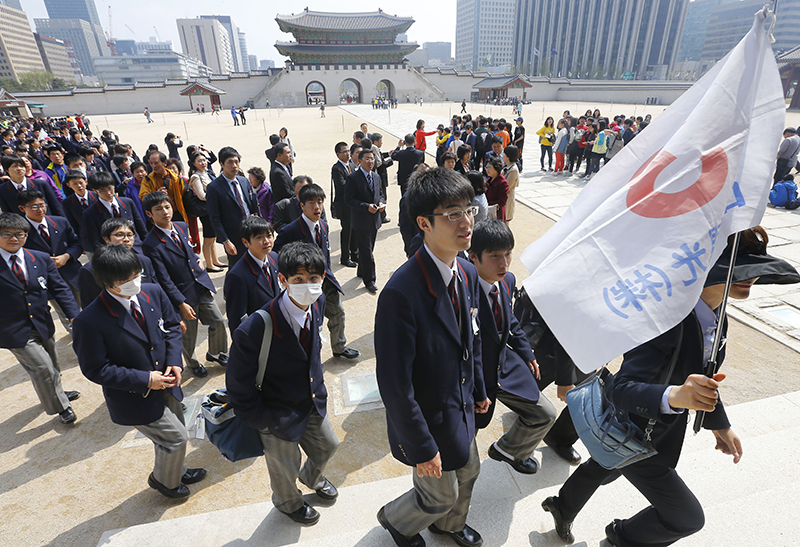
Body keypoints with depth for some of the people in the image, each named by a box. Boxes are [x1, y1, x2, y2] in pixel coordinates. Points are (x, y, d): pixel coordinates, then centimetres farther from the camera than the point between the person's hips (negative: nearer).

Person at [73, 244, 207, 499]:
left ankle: (175, 471, 56)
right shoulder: (89, 321, -25)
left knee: (169, 438, 25)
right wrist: (145, 380, -22)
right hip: (134, 398, -5)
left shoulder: (153, 292, -11)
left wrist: (174, 361, -11)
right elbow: (96, 369, -18)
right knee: (176, 438, 6)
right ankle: (163, 480, 39)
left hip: (165, 384, 6)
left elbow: (171, 326, 3)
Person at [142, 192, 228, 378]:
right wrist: (181, 303, -19)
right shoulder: (151, 244, -18)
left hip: (202, 286, 6)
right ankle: (193, 364, 41)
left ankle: (216, 353, 40)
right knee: (188, 335, 13)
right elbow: (164, 279, -18)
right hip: (183, 294, -5)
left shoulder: (182, 227, 2)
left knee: (219, 322, 12)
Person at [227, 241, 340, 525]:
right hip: (280, 416, -5)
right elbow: (238, 387, -22)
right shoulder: (254, 331, -37)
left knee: (327, 445, 29)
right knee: (285, 469, 23)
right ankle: (288, 502, 60)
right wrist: (262, 420, -14)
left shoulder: (318, 303, -15)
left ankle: (312, 477, 66)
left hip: (314, 402, 6)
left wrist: (317, 382, 10)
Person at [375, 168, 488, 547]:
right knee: (441, 495, 17)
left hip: (461, 408, 7)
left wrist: (479, 391, 15)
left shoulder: (468, 273, -7)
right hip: (427, 418, -7)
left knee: (468, 472, 29)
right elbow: (394, 383, -27)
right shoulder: (401, 293, -34)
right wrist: (422, 446, -18)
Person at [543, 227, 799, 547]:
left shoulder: (716, 315, -7)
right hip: (633, 435, -9)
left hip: (667, 424, 9)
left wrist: (719, 424, 17)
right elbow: (622, 389, -42)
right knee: (687, 518, 11)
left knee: (604, 469, 31)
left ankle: (562, 508, 60)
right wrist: (673, 395, -59)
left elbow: (702, 375, 9)